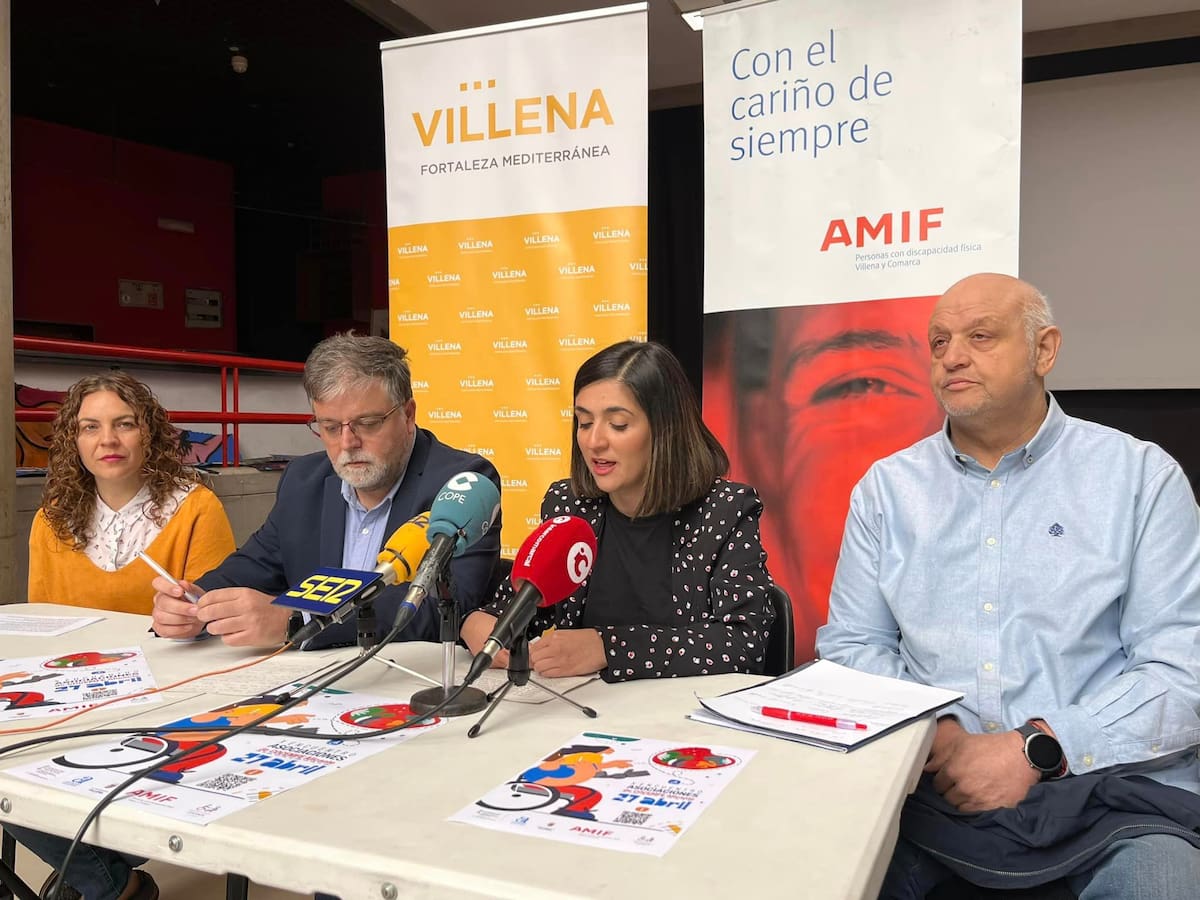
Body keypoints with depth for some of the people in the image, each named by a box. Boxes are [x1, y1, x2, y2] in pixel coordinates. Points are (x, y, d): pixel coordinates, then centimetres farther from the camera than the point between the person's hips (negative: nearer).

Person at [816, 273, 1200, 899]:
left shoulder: (1142, 477, 3)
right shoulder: (886, 488, 9)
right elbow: (850, 644, 8)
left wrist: (1037, 749, -16)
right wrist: (930, 731, -11)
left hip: (1109, 775, -1)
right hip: (931, 773, 2)